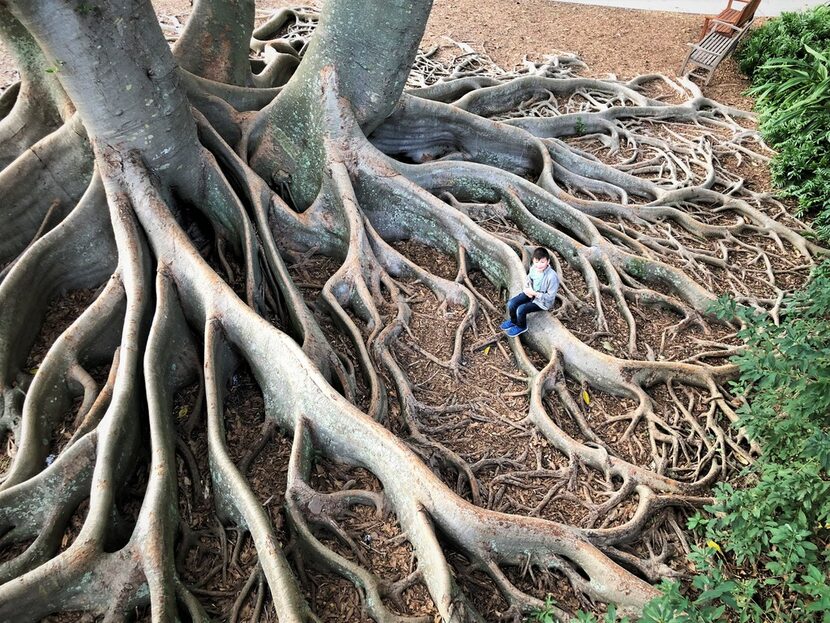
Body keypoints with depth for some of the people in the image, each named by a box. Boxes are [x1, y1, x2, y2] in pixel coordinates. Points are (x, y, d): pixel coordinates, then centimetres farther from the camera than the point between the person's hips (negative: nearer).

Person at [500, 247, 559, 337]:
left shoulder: (552, 277, -31)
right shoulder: (533, 268, -12)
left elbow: (550, 297, -24)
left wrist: (534, 293, -27)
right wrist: (527, 288, -11)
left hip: (542, 301, -6)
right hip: (531, 293, 6)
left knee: (521, 309, -21)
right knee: (511, 304, -8)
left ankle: (521, 327, 9)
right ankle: (513, 321, 21)